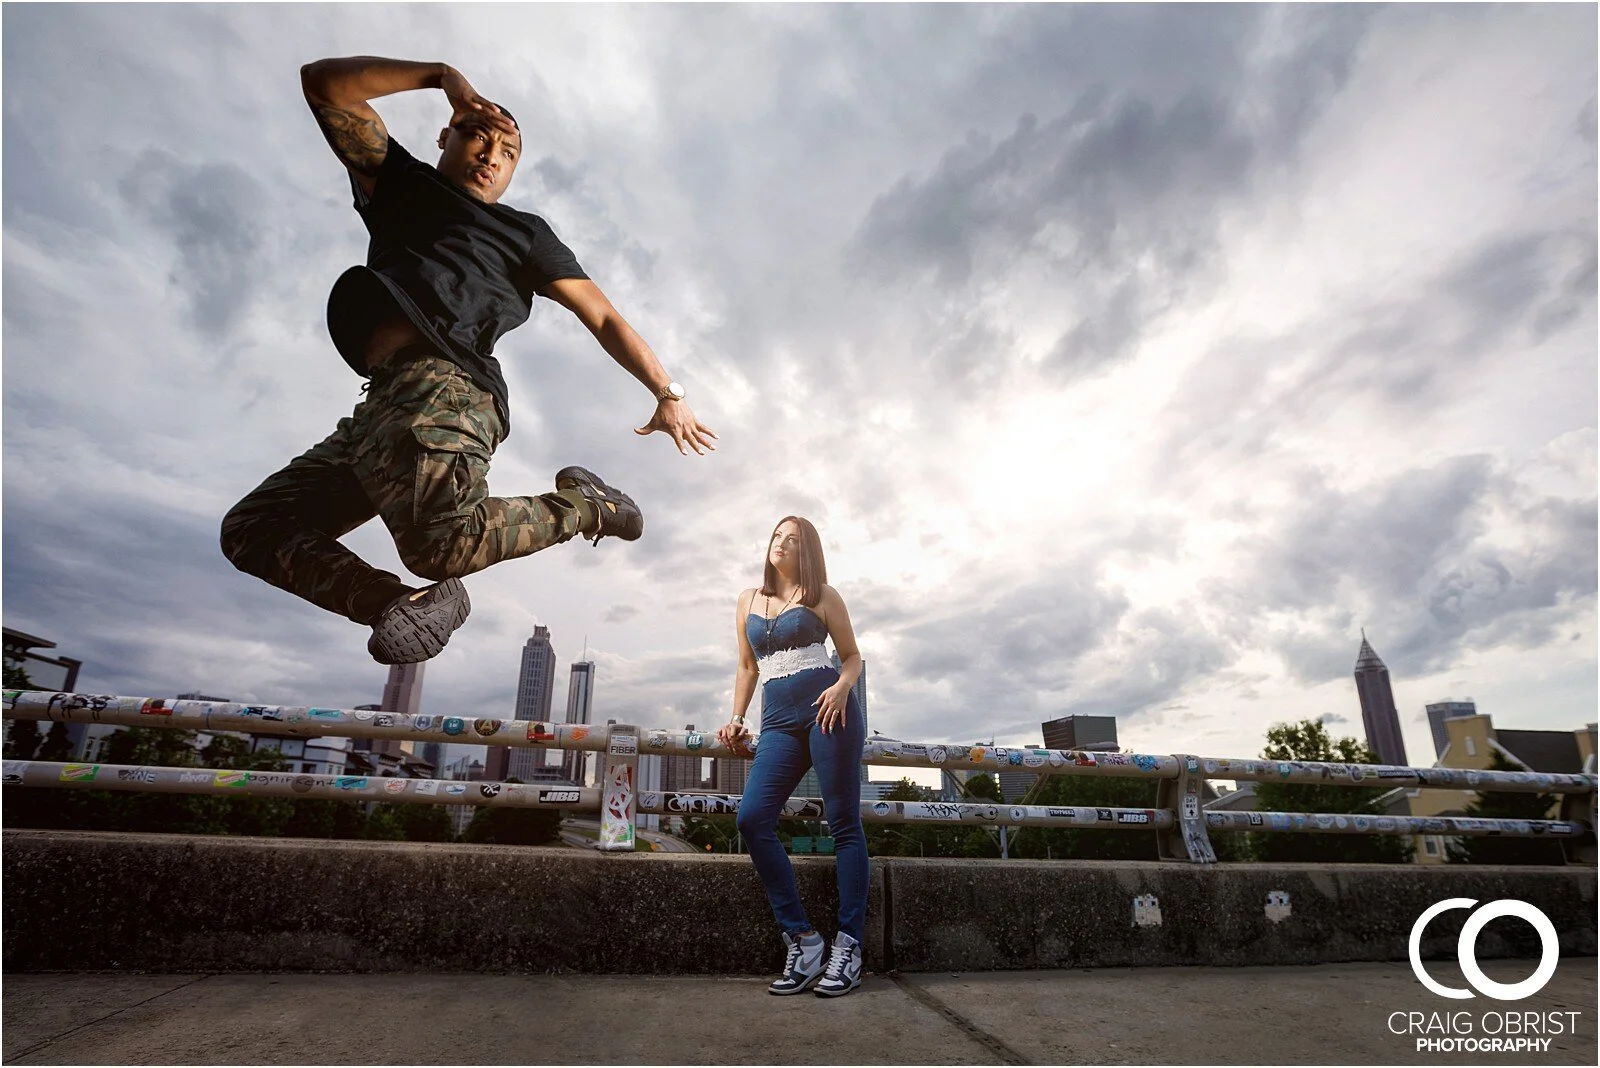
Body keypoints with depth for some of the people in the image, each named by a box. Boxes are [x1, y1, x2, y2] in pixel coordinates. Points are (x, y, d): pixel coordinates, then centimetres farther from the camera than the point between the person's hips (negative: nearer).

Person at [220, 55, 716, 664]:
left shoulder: (523, 231, 20)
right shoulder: (402, 185, 32)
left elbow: (604, 319, 12)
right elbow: (325, 84, 25)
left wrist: (668, 395, 3)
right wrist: (442, 76, 18)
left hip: (442, 388, -6)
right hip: (381, 404, 6)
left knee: (442, 539, -34)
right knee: (250, 530, 1)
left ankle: (585, 506, -11)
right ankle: (406, 603, -12)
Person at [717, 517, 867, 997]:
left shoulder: (822, 596, 8)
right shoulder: (749, 601, 19)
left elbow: (852, 656, 10)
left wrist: (843, 686, -11)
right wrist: (736, 720, 16)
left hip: (827, 710, -4)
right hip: (778, 720, 4)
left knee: (843, 823, -3)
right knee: (752, 818, -13)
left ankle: (848, 946, 6)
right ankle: (802, 940, -4)